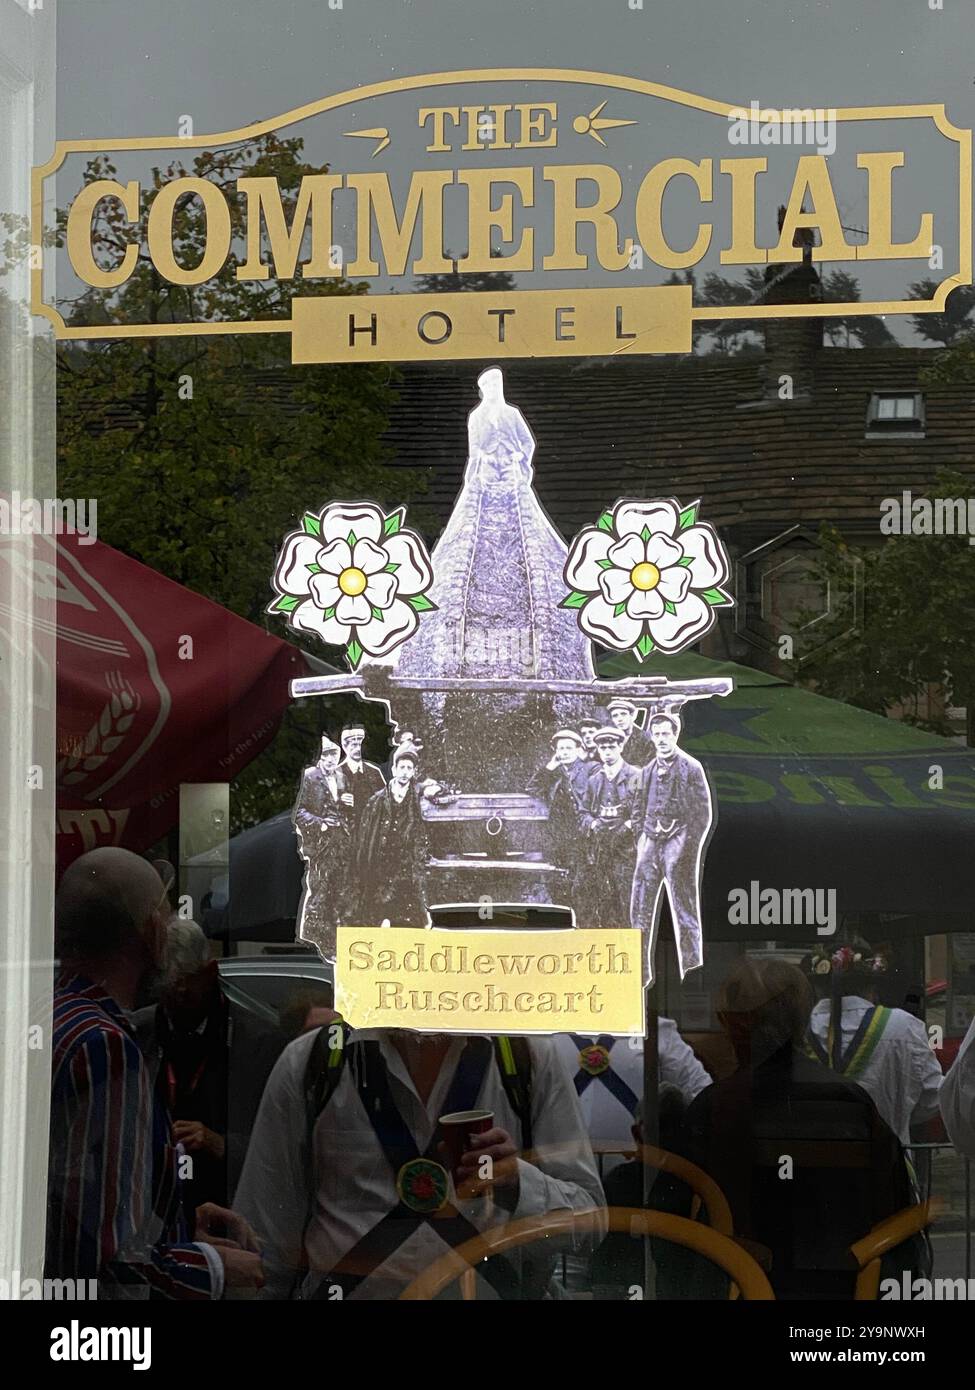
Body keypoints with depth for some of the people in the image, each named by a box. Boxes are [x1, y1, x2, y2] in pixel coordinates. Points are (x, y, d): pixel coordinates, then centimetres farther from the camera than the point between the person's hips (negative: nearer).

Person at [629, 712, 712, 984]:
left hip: (678, 840, -5)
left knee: (684, 911, -3)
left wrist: (689, 848, -9)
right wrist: (641, 840, 9)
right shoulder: (648, 770, 15)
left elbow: (703, 813, -3)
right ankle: (642, 972, 6)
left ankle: (691, 970, 1)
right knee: (640, 908, 1)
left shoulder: (691, 768, -1)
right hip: (651, 841, 5)